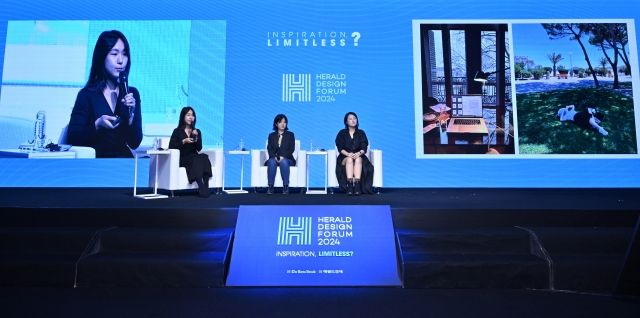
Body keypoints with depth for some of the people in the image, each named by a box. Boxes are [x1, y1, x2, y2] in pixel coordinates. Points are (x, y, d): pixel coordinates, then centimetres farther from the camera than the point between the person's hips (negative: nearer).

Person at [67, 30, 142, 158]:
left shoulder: (132, 93, 5)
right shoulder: (87, 94, -3)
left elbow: (134, 143, 1)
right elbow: (72, 139, -5)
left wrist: (131, 115, -13)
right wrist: (97, 125, -19)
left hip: (124, 161, 2)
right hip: (95, 162, -2)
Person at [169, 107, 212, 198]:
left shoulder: (197, 131, 17)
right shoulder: (177, 131, 7)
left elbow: (199, 148, 7)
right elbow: (171, 146, -2)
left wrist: (196, 137, -9)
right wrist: (184, 141, -13)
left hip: (195, 158, 3)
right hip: (182, 159, -3)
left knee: (204, 157, -32)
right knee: (197, 159, -35)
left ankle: (206, 187, -42)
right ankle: (201, 187, -42)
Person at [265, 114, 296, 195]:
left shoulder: (290, 135, 13)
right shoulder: (271, 135, 17)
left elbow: (291, 149, 0)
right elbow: (269, 149, 4)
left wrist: (283, 157, -17)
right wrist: (274, 157, -18)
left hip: (287, 159, -1)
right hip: (274, 159, 1)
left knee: (283, 162, -37)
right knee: (272, 161, -35)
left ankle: (286, 186, -38)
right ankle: (270, 187, -39)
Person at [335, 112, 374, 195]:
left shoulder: (361, 133, 10)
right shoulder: (342, 133, 8)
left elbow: (364, 148, -1)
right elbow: (340, 148, -4)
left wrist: (359, 153, -25)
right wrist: (348, 154, -25)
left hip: (359, 156, 1)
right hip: (345, 158, -1)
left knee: (358, 160, -35)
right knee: (349, 159, -36)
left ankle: (357, 185, -49)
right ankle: (349, 185, -50)